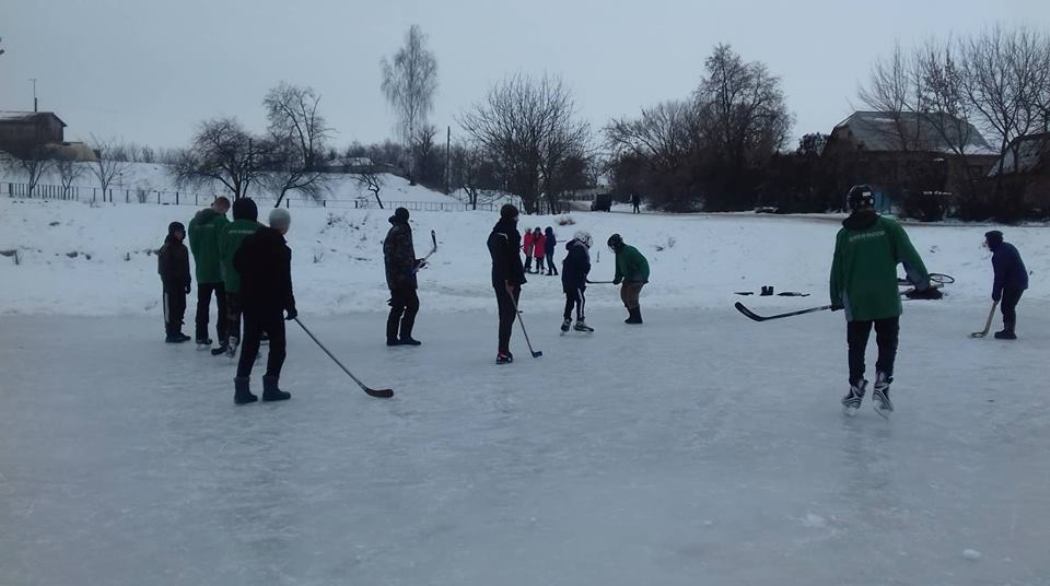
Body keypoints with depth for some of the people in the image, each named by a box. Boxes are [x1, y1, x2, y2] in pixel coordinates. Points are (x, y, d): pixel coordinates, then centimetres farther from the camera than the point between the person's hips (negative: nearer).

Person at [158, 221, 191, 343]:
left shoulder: (183, 248, 12)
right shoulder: (167, 249, -10)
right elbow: (164, 269, -14)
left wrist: (187, 282, 13)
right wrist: (168, 284, -18)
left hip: (180, 283, 8)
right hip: (171, 283, -8)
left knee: (181, 307, 11)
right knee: (171, 308, -4)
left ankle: (177, 331, 21)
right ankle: (170, 334, 0)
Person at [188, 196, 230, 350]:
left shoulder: (194, 222, 6)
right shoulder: (221, 221, -14)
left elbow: (193, 247, 10)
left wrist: (200, 263, 16)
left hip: (202, 272, 5)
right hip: (221, 272, -5)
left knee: (202, 306, 12)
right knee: (224, 307, 2)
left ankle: (201, 339, 14)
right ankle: (224, 340, 0)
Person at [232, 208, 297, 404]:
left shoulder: (251, 241, 6)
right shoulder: (281, 249, -14)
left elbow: (237, 263, 16)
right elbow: (284, 281, -15)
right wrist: (290, 306, -7)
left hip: (249, 301, 6)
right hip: (271, 303, -6)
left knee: (250, 344, 10)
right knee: (277, 344, 7)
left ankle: (241, 388, 8)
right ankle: (270, 387, 6)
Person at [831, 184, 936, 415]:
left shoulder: (844, 234, 1)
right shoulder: (889, 227, -2)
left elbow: (837, 270, 6)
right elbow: (910, 257, -6)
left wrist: (836, 299, 18)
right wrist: (922, 284, 3)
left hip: (856, 303, 1)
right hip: (887, 301, -1)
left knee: (856, 347, 13)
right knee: (887, 344, 13)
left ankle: (856, 391, 15)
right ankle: (881, 386, 2)